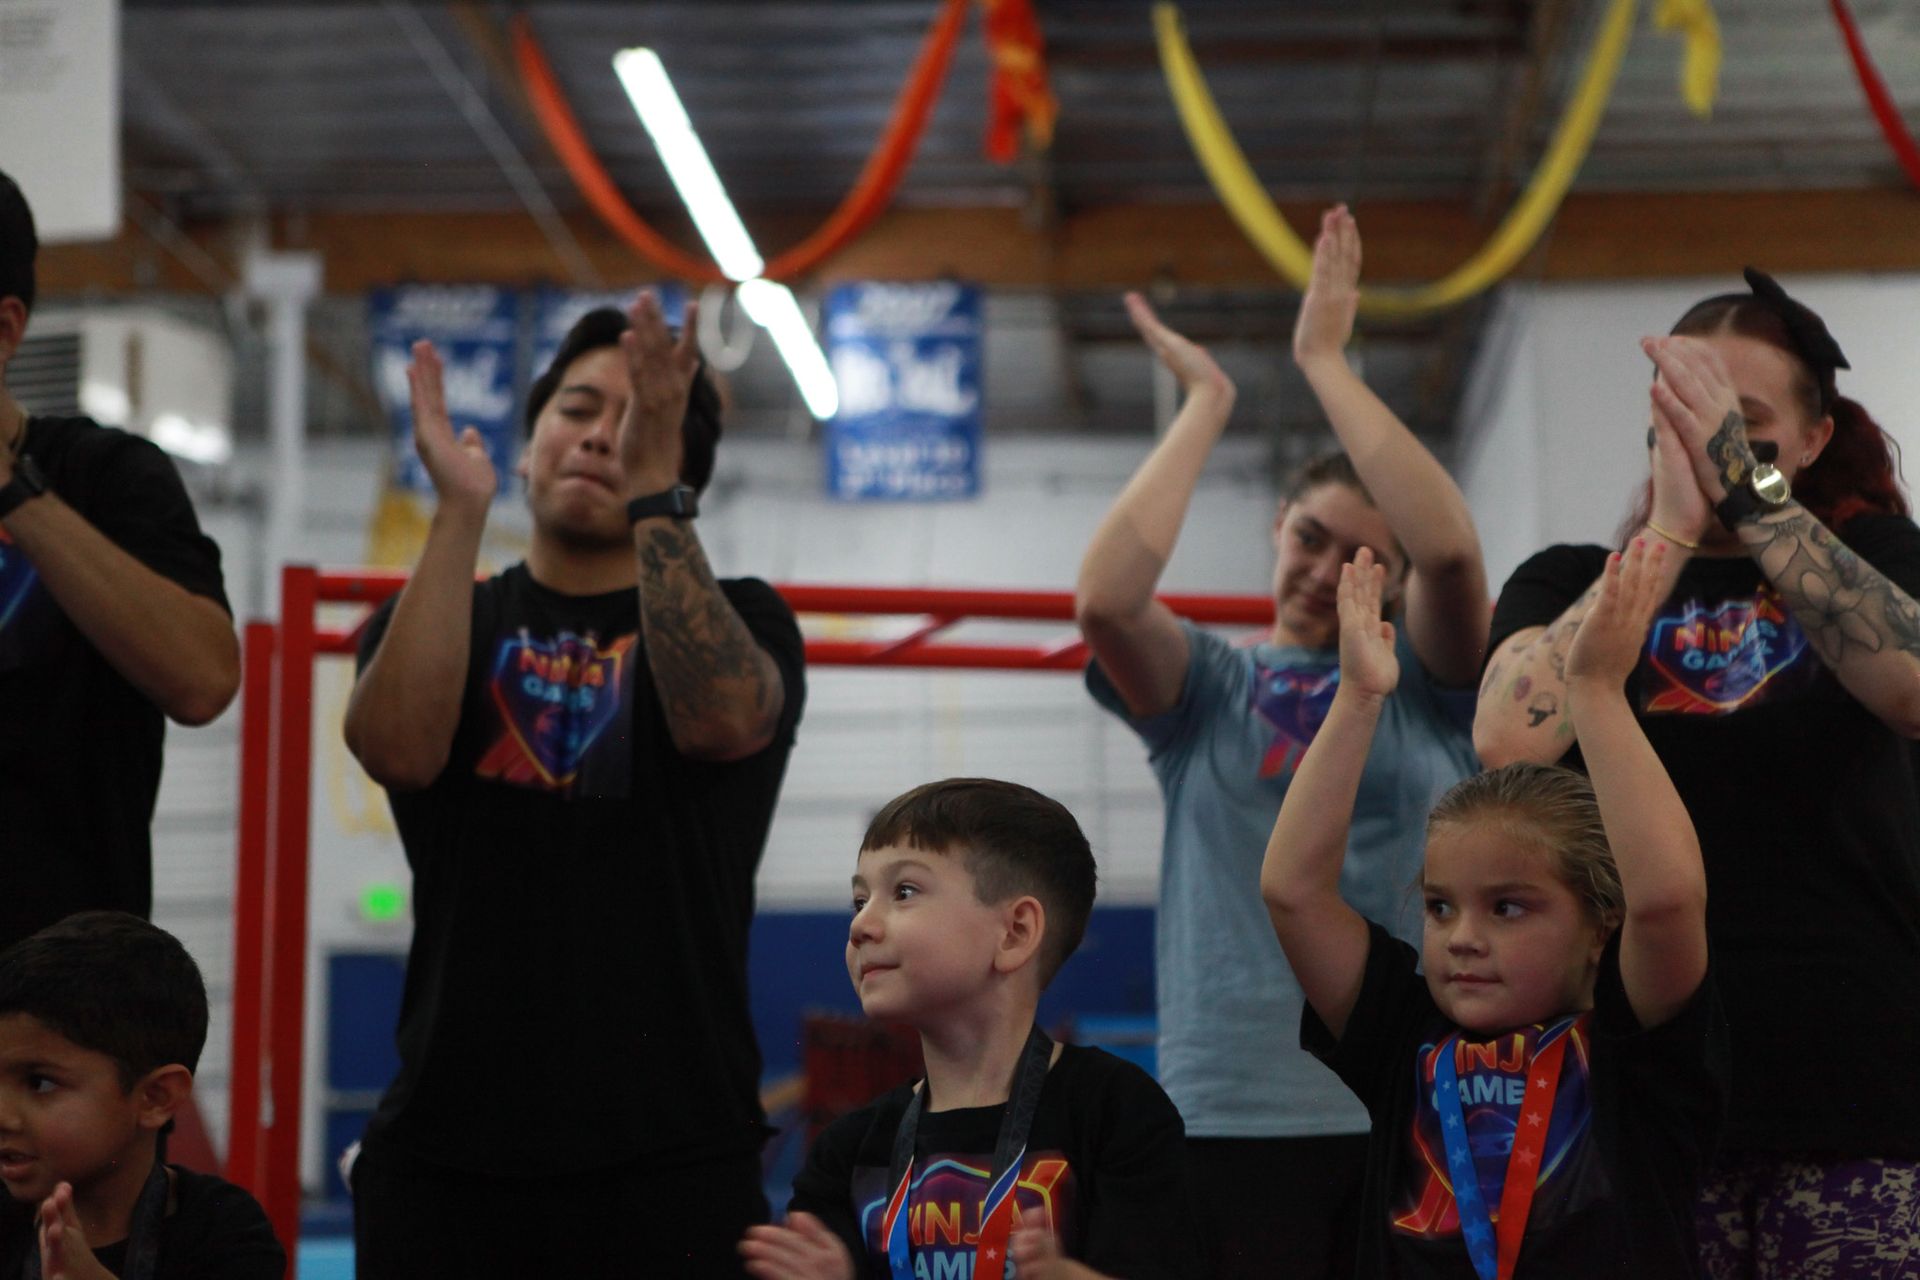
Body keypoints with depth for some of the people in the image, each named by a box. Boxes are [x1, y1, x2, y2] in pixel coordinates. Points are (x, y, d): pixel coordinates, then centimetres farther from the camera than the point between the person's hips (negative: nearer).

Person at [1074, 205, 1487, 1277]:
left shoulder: (1428, 684, 9)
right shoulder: (1210, 688, 9)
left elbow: (1453, 550, -12)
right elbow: (1105, 597, -12)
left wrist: (1326, 362, -6)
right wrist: (1206, 402, -4)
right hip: (1236, 1109, 0)